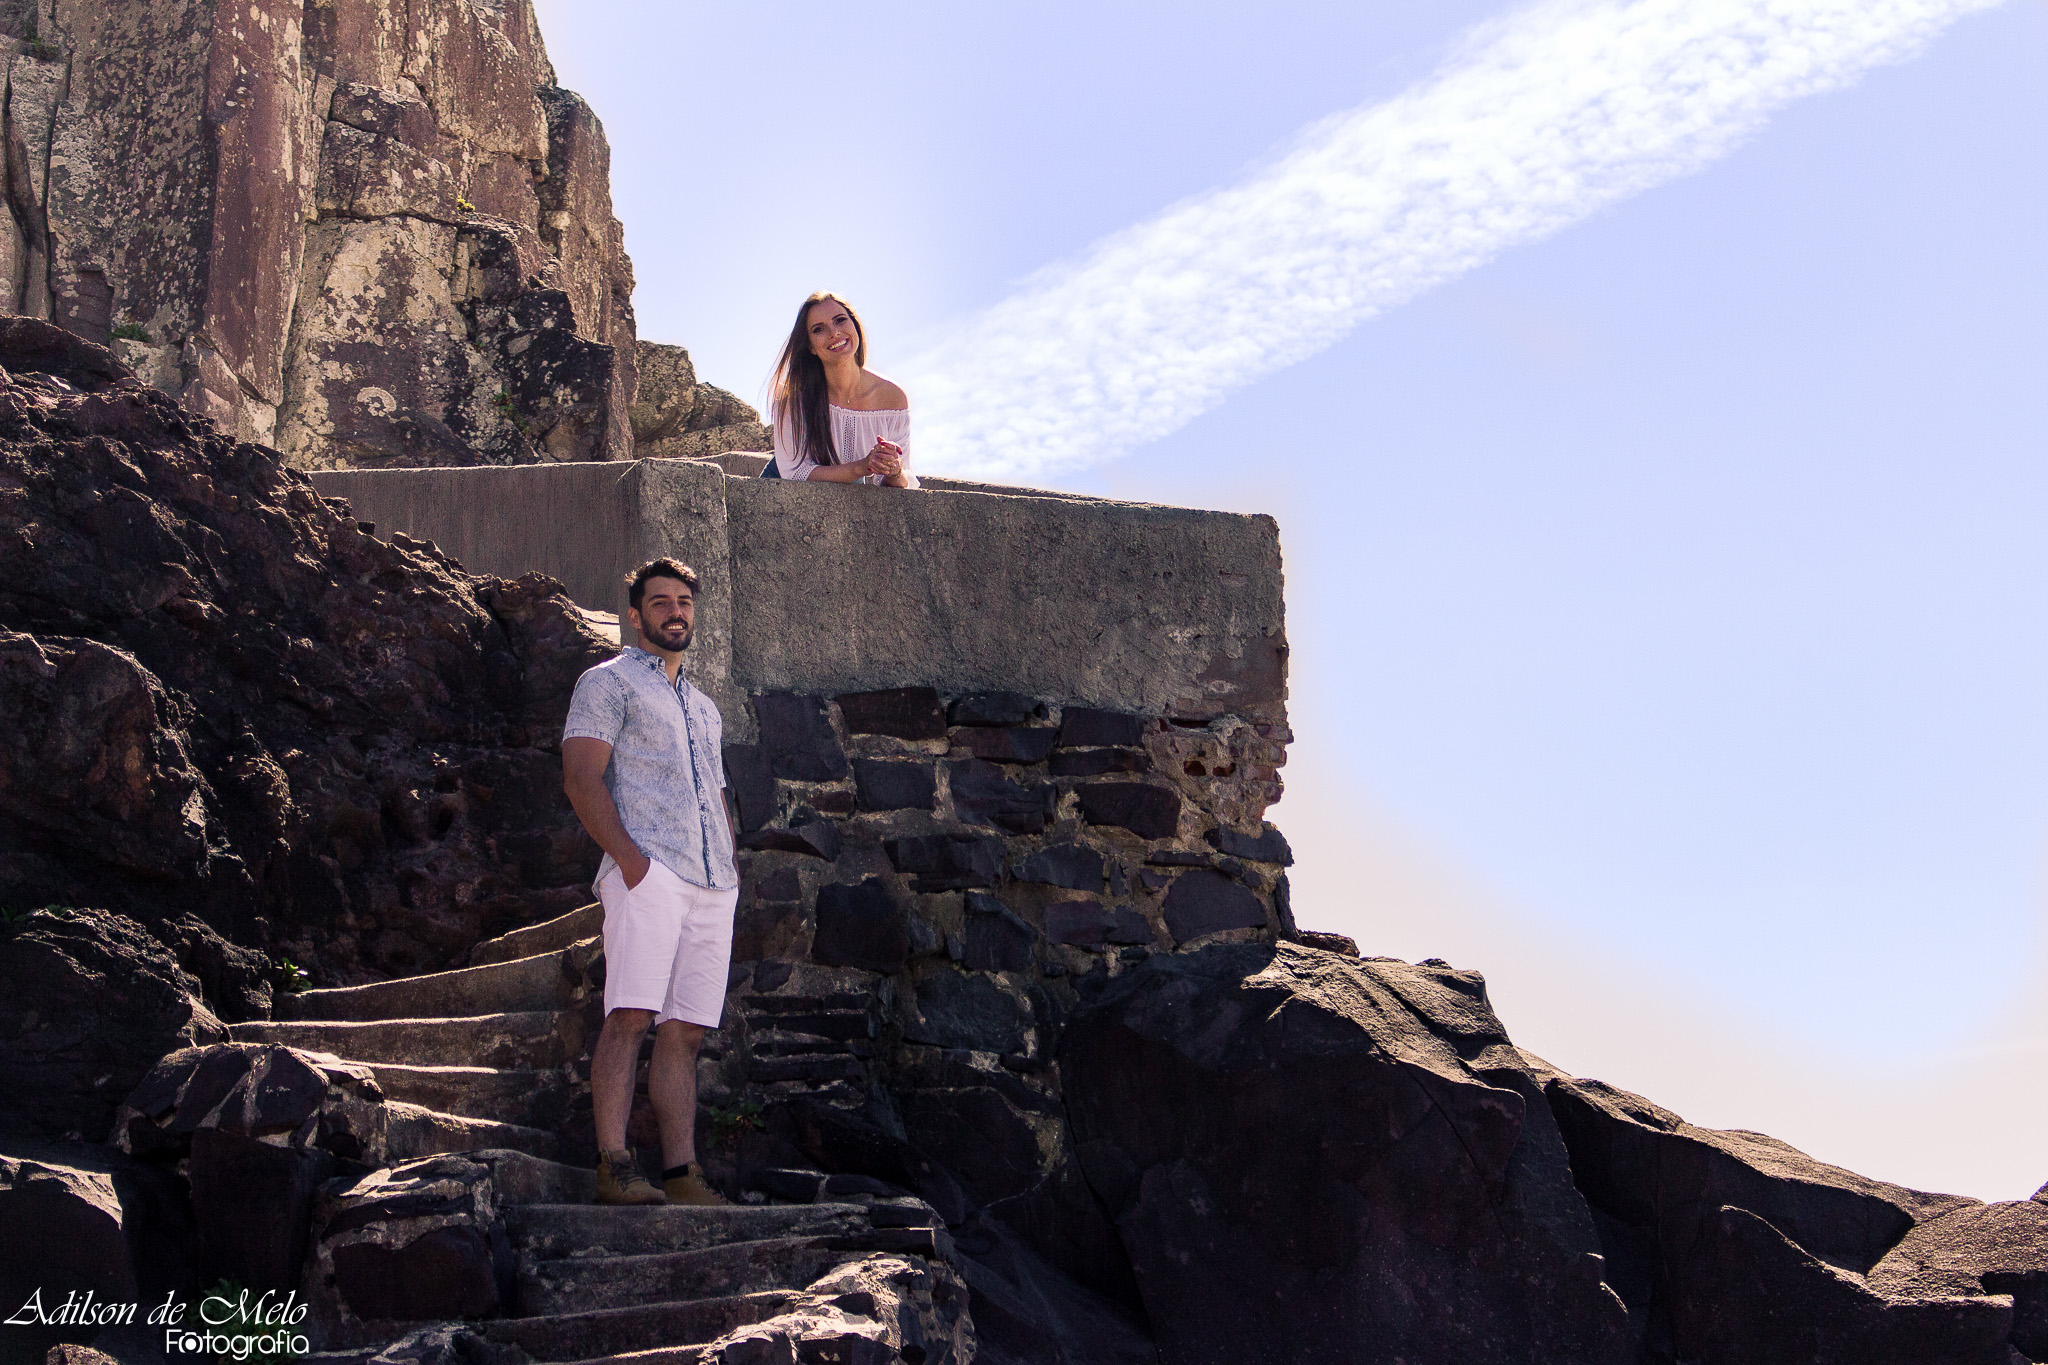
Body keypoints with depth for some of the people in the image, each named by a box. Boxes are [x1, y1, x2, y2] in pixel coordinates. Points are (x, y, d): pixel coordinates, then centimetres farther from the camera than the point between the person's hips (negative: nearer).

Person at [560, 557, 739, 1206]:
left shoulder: (703, 708, 30)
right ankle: (614, 1167, -21)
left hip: (713, 884, 7)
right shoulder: (608, 682, 8)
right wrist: (626, 854, -17)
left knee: (685, 1030, 1)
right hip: (647, 871, -7)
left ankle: (681, 1173, -1)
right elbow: (581, 774, -5)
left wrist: (732, 860, 13)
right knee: (631, 1017, -16)